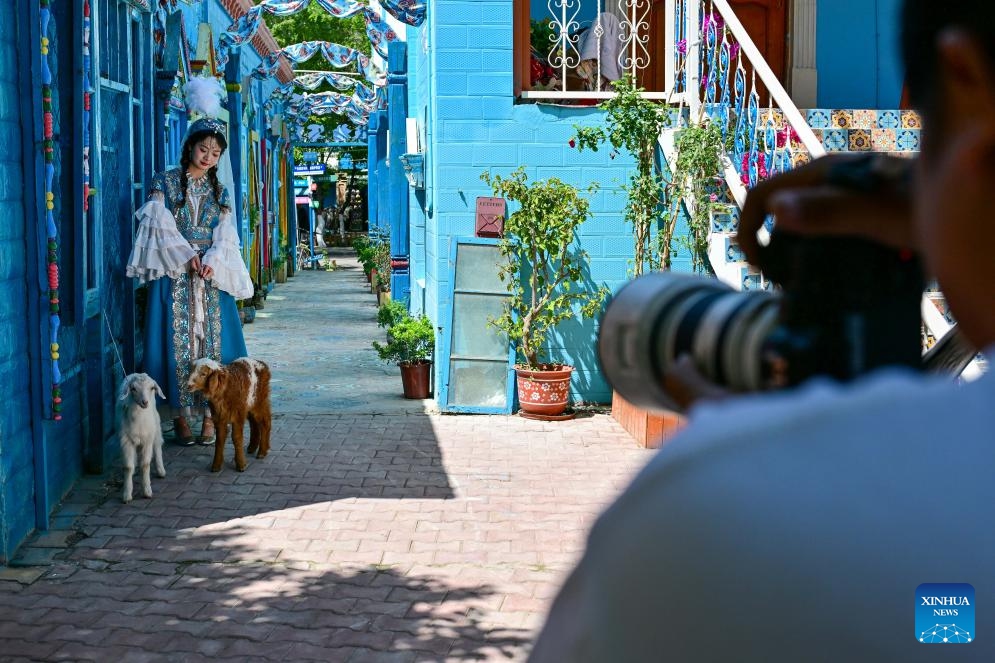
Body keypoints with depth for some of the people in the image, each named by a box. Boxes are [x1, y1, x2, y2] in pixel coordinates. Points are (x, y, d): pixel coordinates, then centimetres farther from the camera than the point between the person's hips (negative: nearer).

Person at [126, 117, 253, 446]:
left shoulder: (219, 191, 12)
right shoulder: (165, 181, 3)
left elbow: (225, 234, 5)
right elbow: (161, 224, -5)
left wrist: (211, 261, -14)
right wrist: (186, 256, -14)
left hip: (212, 274, 3)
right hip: (174, 274, -3)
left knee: (213, 341, -2)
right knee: (177, 341, -3)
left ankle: (210, 415, 3)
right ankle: (180, 416, 1)